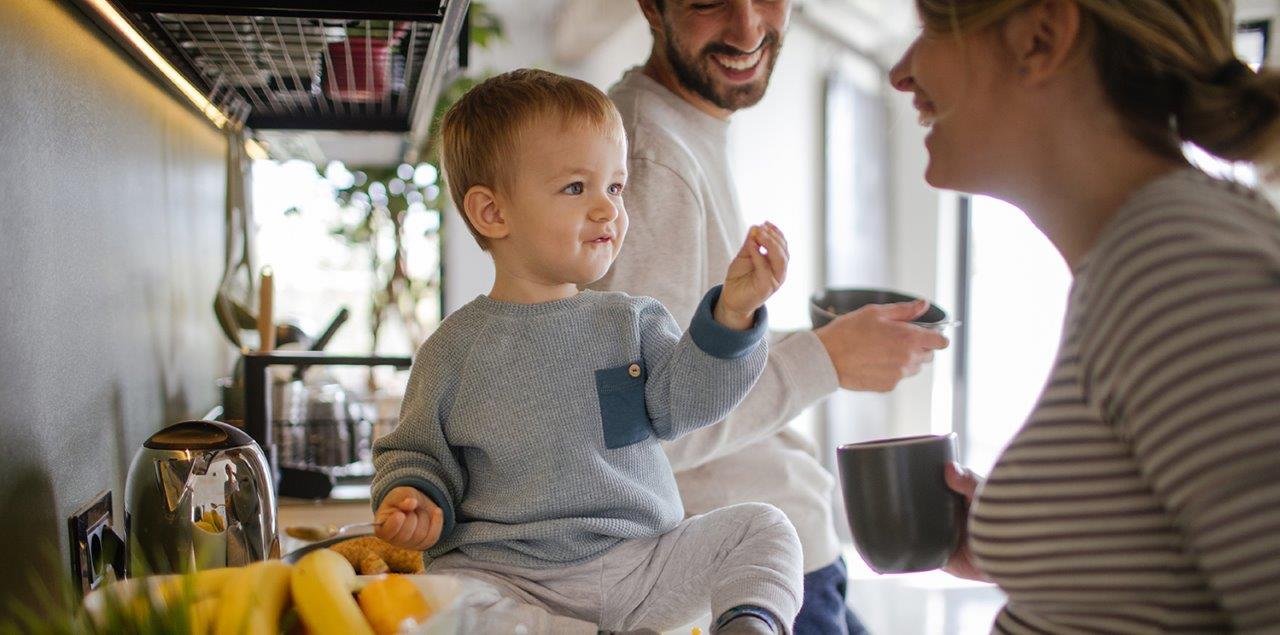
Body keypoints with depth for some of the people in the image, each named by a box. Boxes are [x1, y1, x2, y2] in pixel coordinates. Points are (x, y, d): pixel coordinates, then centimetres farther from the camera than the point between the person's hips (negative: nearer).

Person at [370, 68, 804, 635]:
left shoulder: (632, 320, 7)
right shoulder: (455, 348, 2)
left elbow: (681, 401, -7)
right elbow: (417, 454, 11)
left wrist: (732, 311, -20)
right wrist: (414, 499, -11)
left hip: (642, 563, 2)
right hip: (506, 576, -2)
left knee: (761, 528, -11)